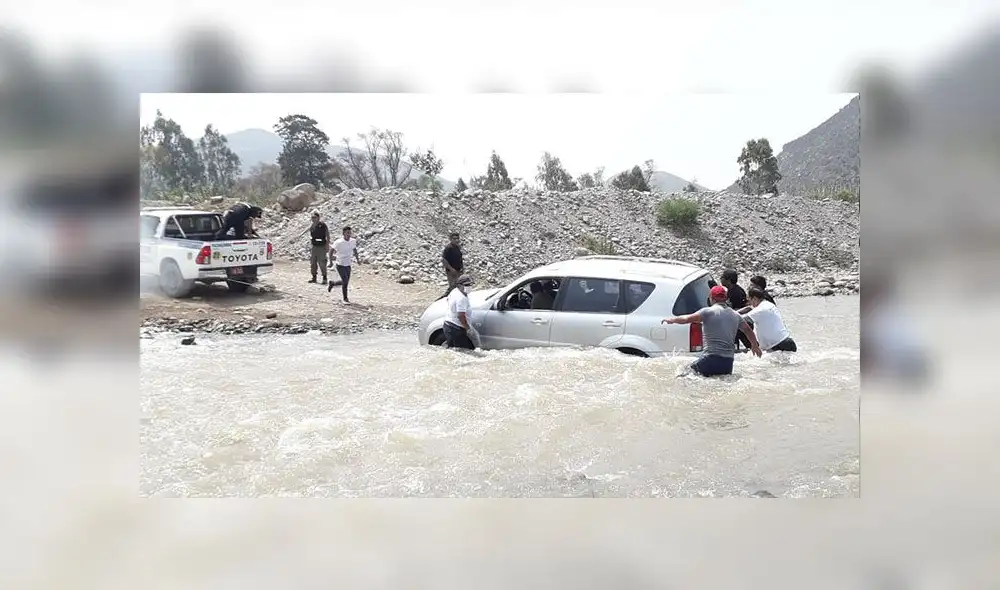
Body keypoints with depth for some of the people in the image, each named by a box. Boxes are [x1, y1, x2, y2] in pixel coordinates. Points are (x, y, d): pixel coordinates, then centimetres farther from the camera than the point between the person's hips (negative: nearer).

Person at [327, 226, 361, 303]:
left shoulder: (353, 241, -2)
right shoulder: (338, 242, -17)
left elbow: (355, 251, 14)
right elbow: (332, 251, -9)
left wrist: (358, 259, 3)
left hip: (348, 265, 6)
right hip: (340, 265, -6)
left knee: (345, 282, 12)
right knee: (345, 281, -11)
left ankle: (332, 283, 40)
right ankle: (345, 298, 7)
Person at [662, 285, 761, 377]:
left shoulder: (708, 312, -4)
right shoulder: (735, 315, 15)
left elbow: (687, 319, -12)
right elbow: (748, 331, 29)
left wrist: (671, 320, 6)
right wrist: (755, 346, 46)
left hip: (711, 360, -6)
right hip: (728, 363, 6)